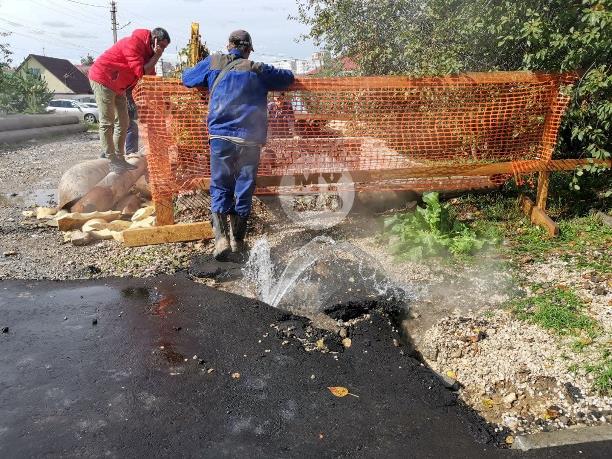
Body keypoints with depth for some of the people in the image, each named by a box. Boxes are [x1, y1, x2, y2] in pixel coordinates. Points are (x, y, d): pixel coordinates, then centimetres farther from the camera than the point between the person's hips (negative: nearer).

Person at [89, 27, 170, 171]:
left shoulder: (147, 50, 8)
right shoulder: (133, 43, -20)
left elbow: (150, 74, 8)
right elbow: (141, 72, -26)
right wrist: (156, 56, -19)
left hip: (118, 86, 10)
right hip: (102, 78, -10)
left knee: (123, 122, 7)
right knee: (107, 122, -9)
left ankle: (119, 157, 12)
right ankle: (110, 159, -7)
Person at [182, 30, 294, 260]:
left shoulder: (213, 63, 12)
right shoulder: (257, 69, 9)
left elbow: (186, 78, 26)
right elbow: (288, 78, 22)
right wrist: (267, 76, 40)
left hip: (221, 135, 0)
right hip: (250, 138, 0)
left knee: (220, 187, 7)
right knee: (244, 189, 8)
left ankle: (221, 237, -8)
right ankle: (238, 240, 16)